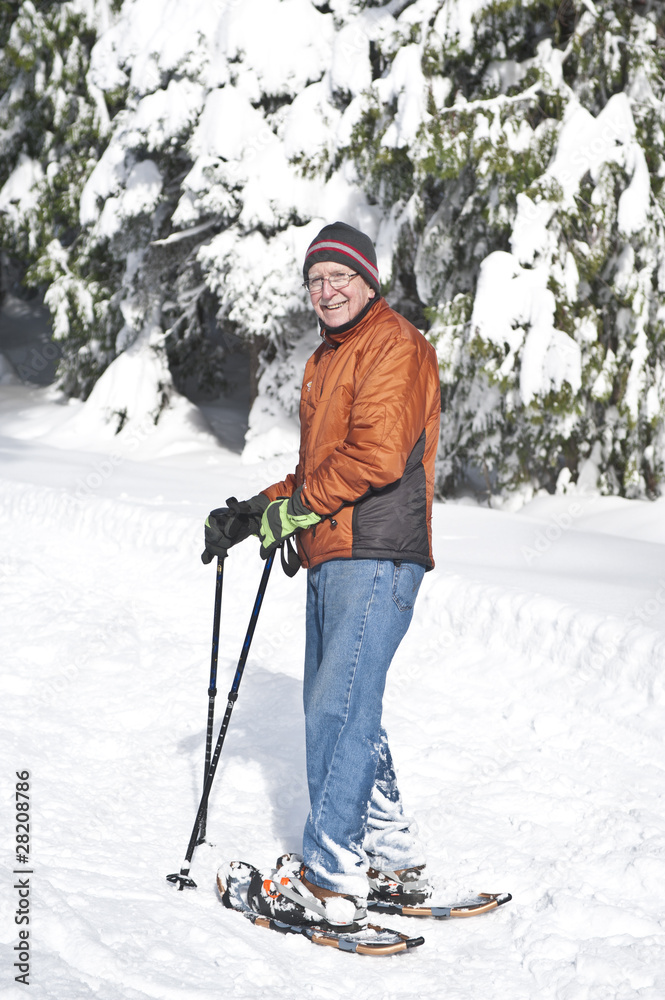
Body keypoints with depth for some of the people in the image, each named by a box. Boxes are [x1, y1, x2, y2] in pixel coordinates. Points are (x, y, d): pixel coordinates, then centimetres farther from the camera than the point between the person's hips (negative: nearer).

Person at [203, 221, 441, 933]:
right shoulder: (326, 361, 22)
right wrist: (254, 513, 11)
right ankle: (392, 861, 20)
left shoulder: (395, 347, -8)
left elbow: (378, 455, -20)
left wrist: (293, 507, -13)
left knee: (338, 710, -11)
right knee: (341, 710, 12)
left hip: (375, 556, -10)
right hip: (331, 559, 10)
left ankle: (329, 882, -7)